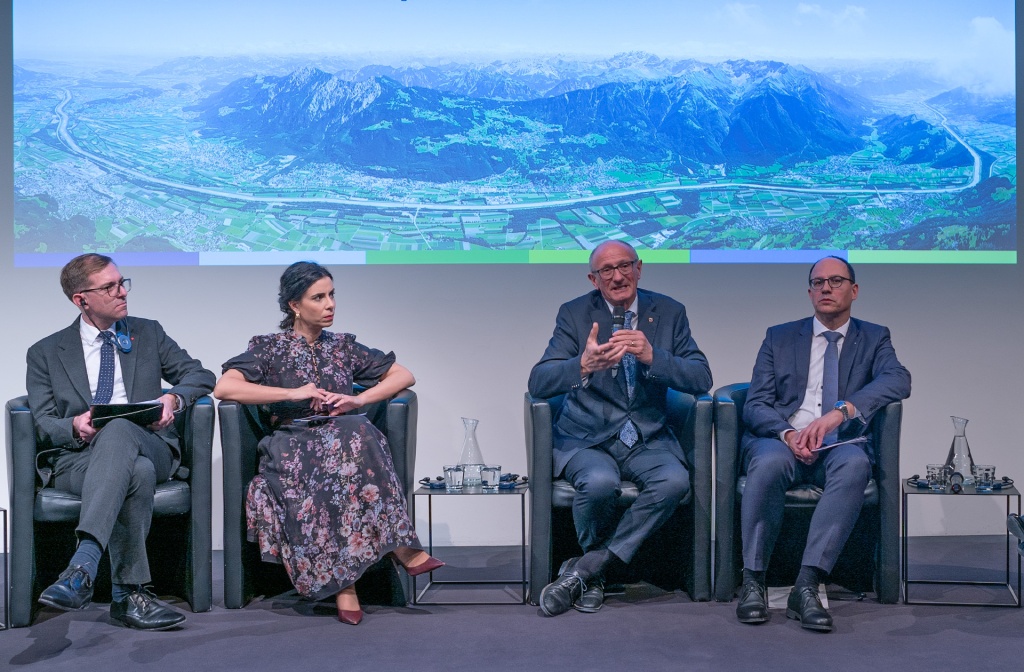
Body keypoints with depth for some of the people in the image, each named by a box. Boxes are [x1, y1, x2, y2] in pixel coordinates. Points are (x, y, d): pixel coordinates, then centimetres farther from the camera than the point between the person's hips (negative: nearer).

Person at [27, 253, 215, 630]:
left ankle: (82, 568, -53)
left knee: (119, 430, -39)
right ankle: (129, 594, -39)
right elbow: (42, 423, 7)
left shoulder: (148, 334, 20)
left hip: (148, 445, 1)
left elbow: (200, 375, 18)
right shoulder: (46, 353, 16)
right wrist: (74, 427, -17)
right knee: (137, 472, -38)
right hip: (75, 458, 0)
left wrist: (174, 399, -5)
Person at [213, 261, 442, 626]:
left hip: (342, 436, 2)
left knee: (358, 433, -35)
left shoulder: (343, 346, 20)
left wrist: (358, 399, -1)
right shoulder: (269, 348, 11)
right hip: (291, 442, -2)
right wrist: (293, 393, -11)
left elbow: (404, 375, 18)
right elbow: (223, 387, -6)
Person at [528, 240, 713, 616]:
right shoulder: (575, 314, 0)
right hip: (586, 440, -2)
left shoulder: (668, 312, 5)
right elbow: (538, 383, -11)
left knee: (675, 481, -30)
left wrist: (651, 356, -22)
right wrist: (584, 365, -32)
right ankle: (594, 576, -4)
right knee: (600, 482, -34)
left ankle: (584, 570, -17)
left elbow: (701, 379, -4)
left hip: (647, 440, 2)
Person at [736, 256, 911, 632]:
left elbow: (898, 380, -7)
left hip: (840, 445, 0)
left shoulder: (873, 339, 15)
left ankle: (806, 585, -38)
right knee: (769, 461, -36)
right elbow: (755, 405, 6)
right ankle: (752, 580, -26)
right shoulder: (779, 337, 17)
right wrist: (788, 434, -18)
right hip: (781, 440, 0)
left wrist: (840, 411, -24)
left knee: (854, 463, -36)